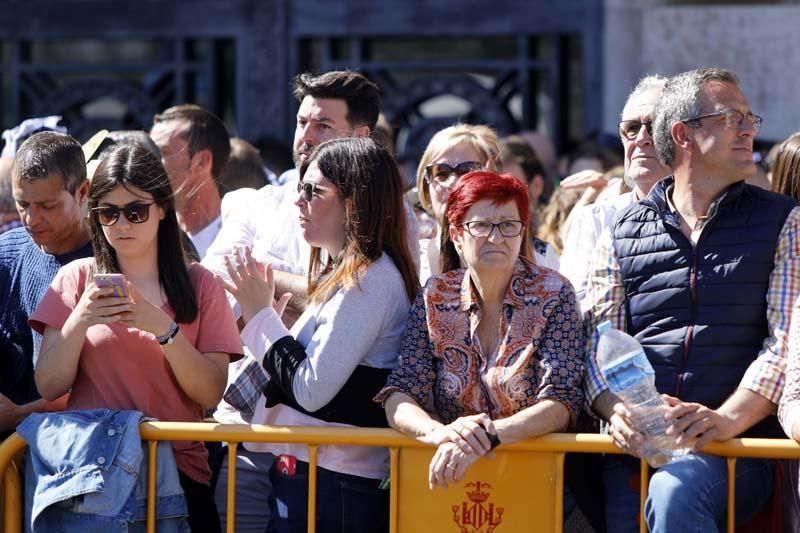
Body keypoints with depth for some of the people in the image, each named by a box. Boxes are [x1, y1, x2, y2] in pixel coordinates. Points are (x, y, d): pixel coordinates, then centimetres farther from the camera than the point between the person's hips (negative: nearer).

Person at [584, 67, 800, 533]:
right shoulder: (621, 233, 17)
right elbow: (599, 342, 11)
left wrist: (727, 419, -17)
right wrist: (618, 412, -11)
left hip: (739, 444, -2)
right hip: (636, 448, 2)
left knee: (674, 493, -35)